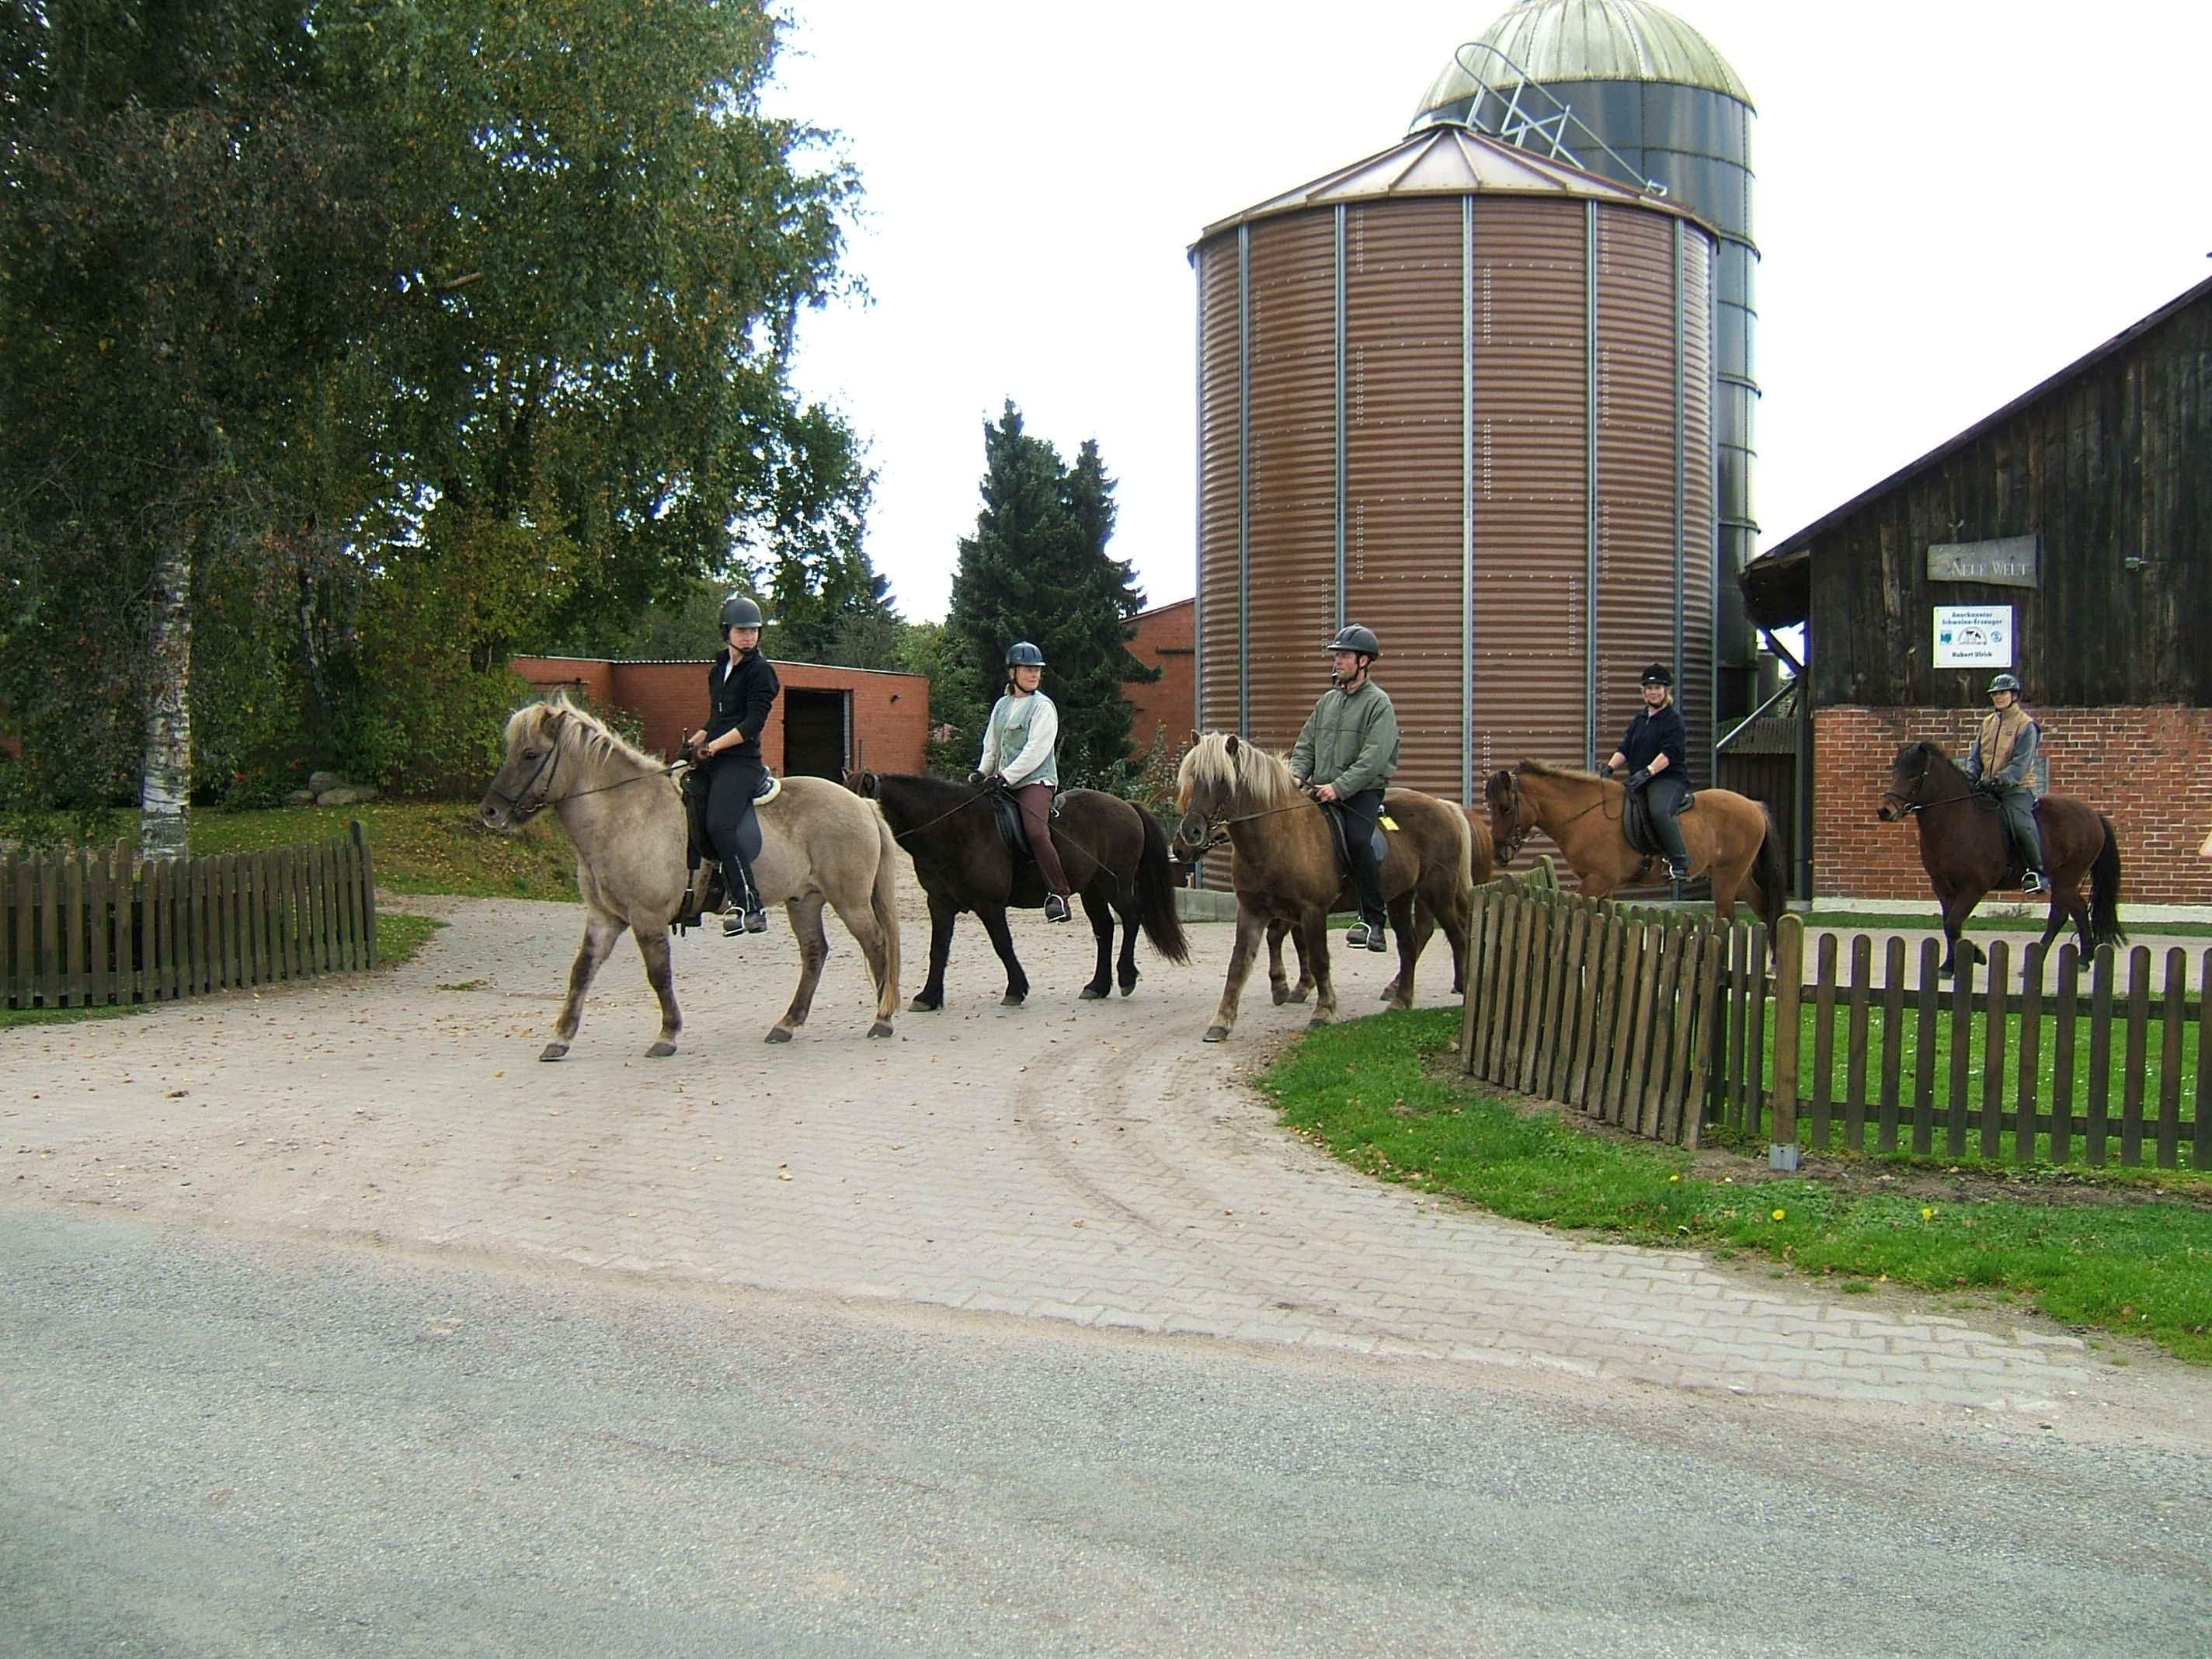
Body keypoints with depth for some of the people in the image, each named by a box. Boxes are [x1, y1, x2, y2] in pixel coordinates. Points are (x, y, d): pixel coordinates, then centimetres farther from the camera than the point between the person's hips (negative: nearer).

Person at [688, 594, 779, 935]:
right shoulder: (718, 671, 19)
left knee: (718, 825, -25)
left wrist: (714, 746, -17)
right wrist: (697, 740, 12)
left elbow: (752, 723, -13)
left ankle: (751, 908, -25)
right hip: (712, 764, 9)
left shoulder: (760, 671, -4)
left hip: (741, 762, -9)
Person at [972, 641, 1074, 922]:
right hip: (1005, 784, 8)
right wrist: (982, 773, 7)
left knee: (1036, 832, -29)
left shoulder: (1043, 706, -3)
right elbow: (991, 747, 24)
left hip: (1036, 781, -7)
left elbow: (1036, 750, -13)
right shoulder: (1002, 706, 17)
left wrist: (1006, 776, -18)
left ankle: (1058, 894, -23)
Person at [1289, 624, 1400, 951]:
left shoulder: (1378, 703, -1)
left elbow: (1373, 757, -13)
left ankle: (1372, 920, -19)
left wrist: (1339, 787, -21)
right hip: (1322, 791, 6)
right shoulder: (1328, 700, 18)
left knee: (1357, 839, -28)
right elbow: (1306, 745, 21)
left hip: (1364, 792, -6)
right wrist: (1297, 773, 0)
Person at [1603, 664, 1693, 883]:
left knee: (1659, 811, -35)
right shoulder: (1639, 721, 21)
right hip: (1639, 782, 9)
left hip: (1669, 778, -8)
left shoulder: (1673, 719, -2)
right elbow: (1625, 749, 15)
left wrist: (1648, 771, -26)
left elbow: (1670, 752, -14)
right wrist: (1610, 767, -4)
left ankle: (1680, 863, -31)